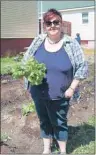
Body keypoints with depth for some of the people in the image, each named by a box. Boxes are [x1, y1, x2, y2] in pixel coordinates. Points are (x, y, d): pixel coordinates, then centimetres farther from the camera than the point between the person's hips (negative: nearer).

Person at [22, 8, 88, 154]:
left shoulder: (71, 44, -10)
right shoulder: (37, 41, -1)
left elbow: (82, 67, -7)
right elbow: (25, 61, 8)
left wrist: (72, 88, -11)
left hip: (59, 96, -3)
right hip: (38, 94, 4)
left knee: (60, 123, 14)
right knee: (44, 121, 20)